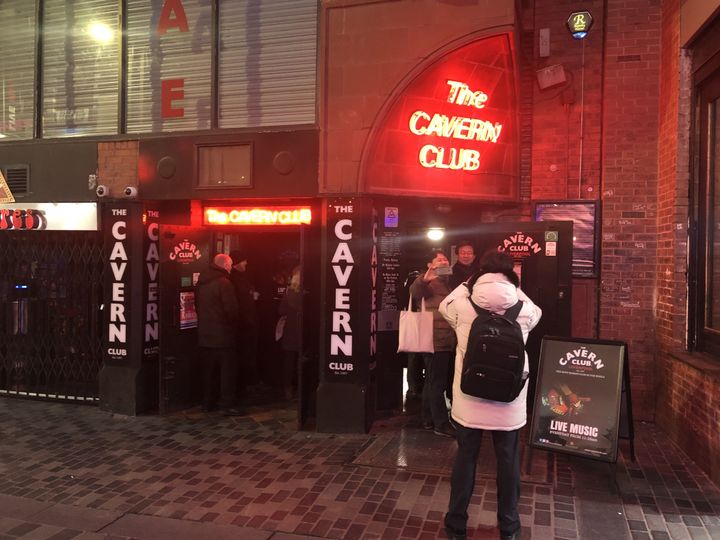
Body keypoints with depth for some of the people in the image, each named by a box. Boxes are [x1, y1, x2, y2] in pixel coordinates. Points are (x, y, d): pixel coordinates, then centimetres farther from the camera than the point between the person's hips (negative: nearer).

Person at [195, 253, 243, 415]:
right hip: (222, 335, -7)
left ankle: (207, 403, 21)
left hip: (204, 334, 8)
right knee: (228, 370, 0)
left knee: (209, 370, 15)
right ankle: (227, 404, 0)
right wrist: (233, 324, 1)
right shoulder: (223, 283, -16)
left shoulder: (201, 283, 9)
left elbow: (198, 306, 13)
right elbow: (232, 309, -17)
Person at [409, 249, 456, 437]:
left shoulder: (447, 282, 19)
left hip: (447, 341, 9)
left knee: (433, 382, 15)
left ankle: (428, 419, 25)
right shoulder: (428, 282, -7)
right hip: (435, 341, -9)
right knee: (437, 383, -6)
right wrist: (424, 279, -49)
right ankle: (441, 424, -1)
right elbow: (415, 292, -30)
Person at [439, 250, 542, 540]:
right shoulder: (524, 310, -7)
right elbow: (536, 312, 18)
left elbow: (444, 305, 15)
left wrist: (467, 283, 17)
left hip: (469, 400, 0)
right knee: (508, 462, 16)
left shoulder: (462, 305, -8)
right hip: (509, 402, 0)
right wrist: (516, 288, 15)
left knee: (465, 459, 15)